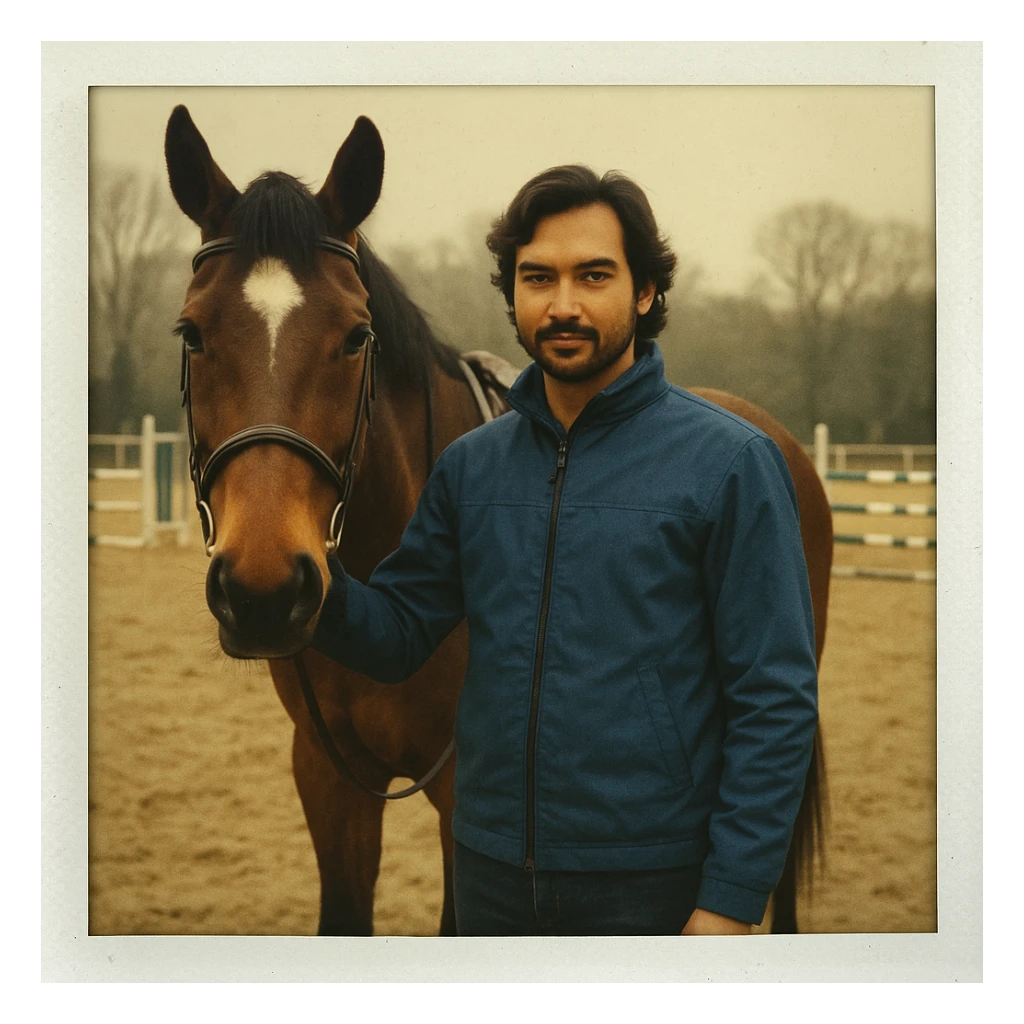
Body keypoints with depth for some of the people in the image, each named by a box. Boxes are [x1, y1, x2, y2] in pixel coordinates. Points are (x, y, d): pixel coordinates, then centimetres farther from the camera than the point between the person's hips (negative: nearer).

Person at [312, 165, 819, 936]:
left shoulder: (728, 461, -9)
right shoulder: (472, 466, 6)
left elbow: (777, 699, -10)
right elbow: (397, 638, 8)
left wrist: (732, 901, -15)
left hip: (649, 891, -4)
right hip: (492, 874, 5)